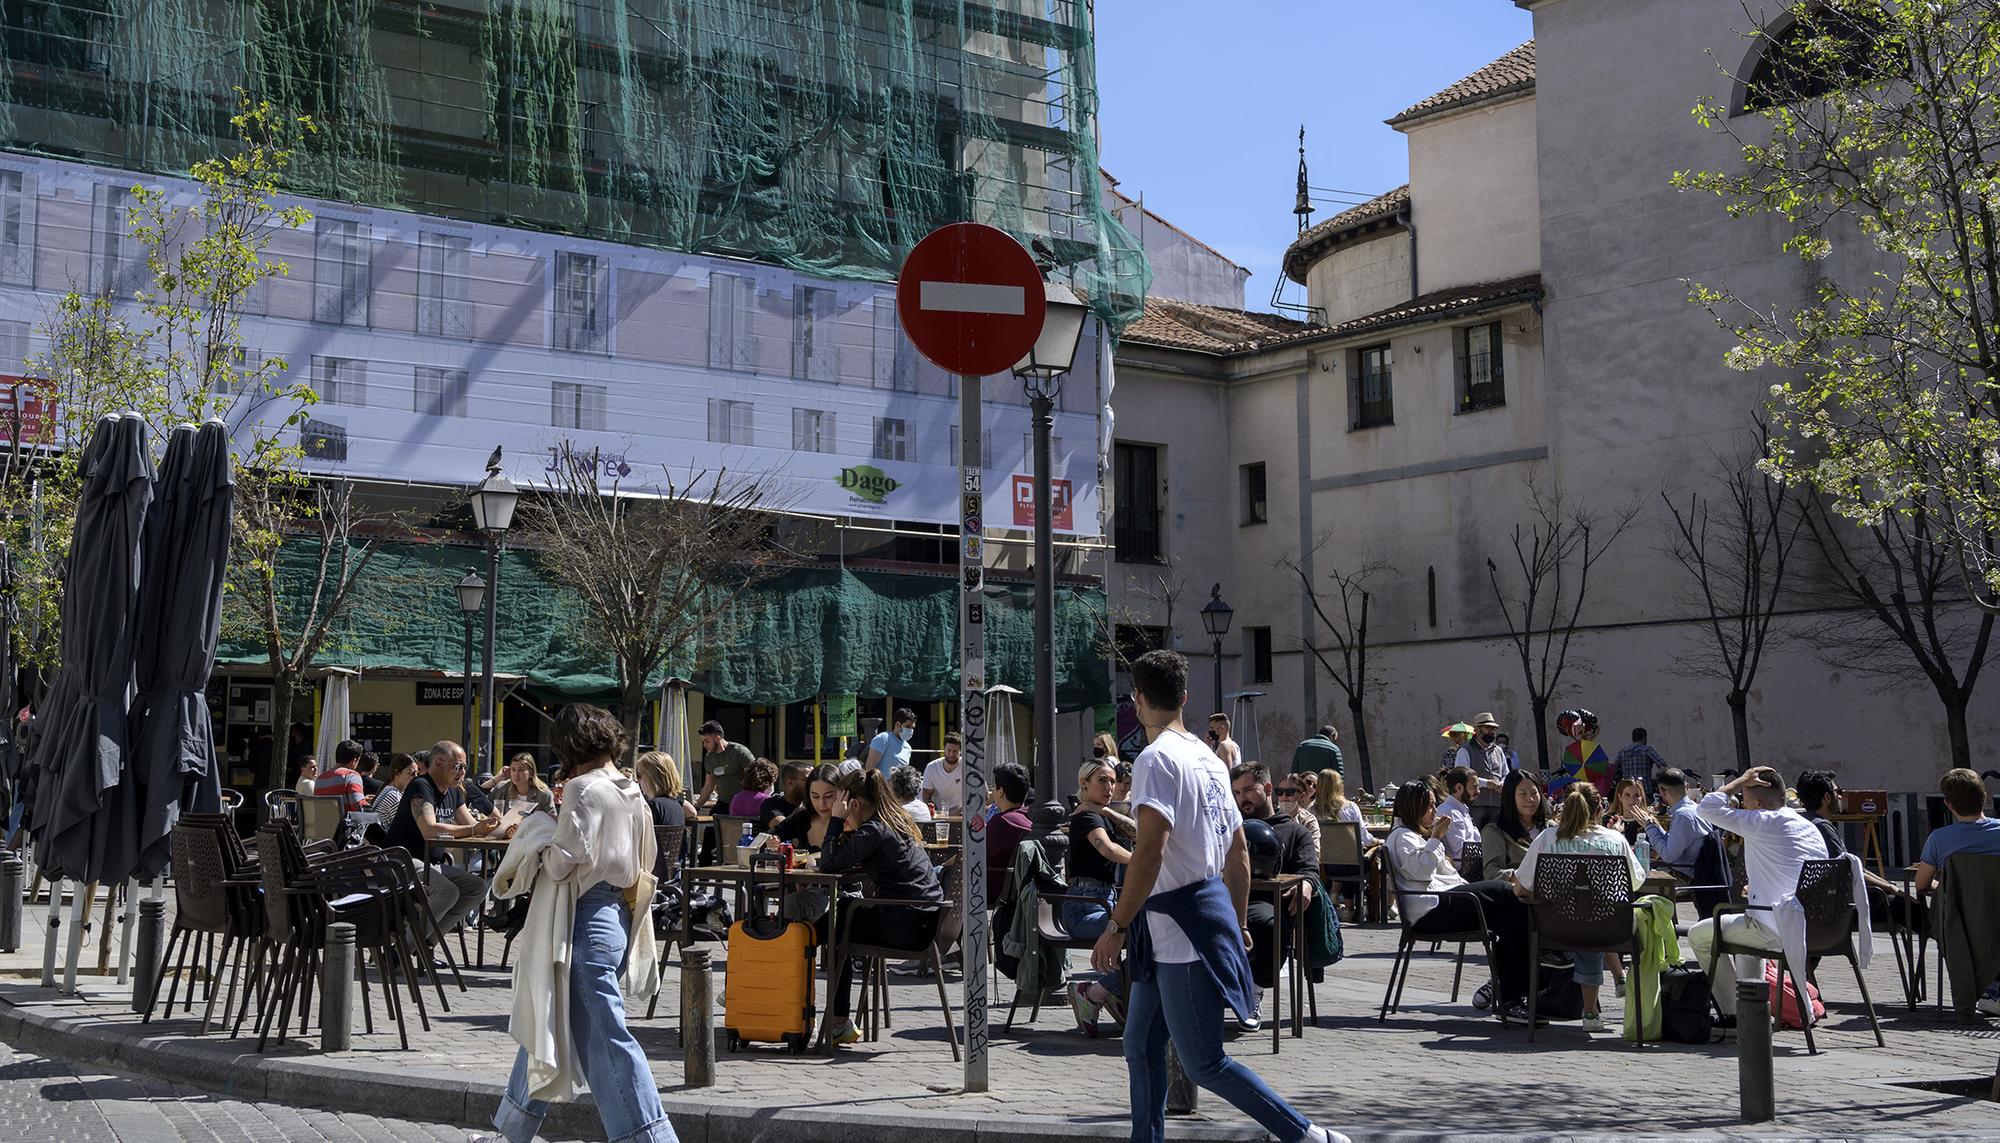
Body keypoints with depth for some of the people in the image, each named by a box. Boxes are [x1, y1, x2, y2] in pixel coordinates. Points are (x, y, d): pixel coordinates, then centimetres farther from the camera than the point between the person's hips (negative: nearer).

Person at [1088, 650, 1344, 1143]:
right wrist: (1238, 925, 24)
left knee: (1203, 1063, -4)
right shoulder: (1208, 758, 13)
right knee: (1141, 1047, 14)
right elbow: (1239, 853, 17)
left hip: (1181, 926, -9)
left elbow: (1150, 852, -24)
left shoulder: (1156, 758, -15)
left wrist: (1116, 927, -20)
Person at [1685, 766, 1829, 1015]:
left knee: (1698, 935, 8)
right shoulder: (1809, 827, 14)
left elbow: (1706, 808, -8)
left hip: (1778, 930, -9)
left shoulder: (1763, 823, -11)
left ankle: (1735, 1012, 9)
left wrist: (1740, 781, 2)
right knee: (1746, 923, 37)